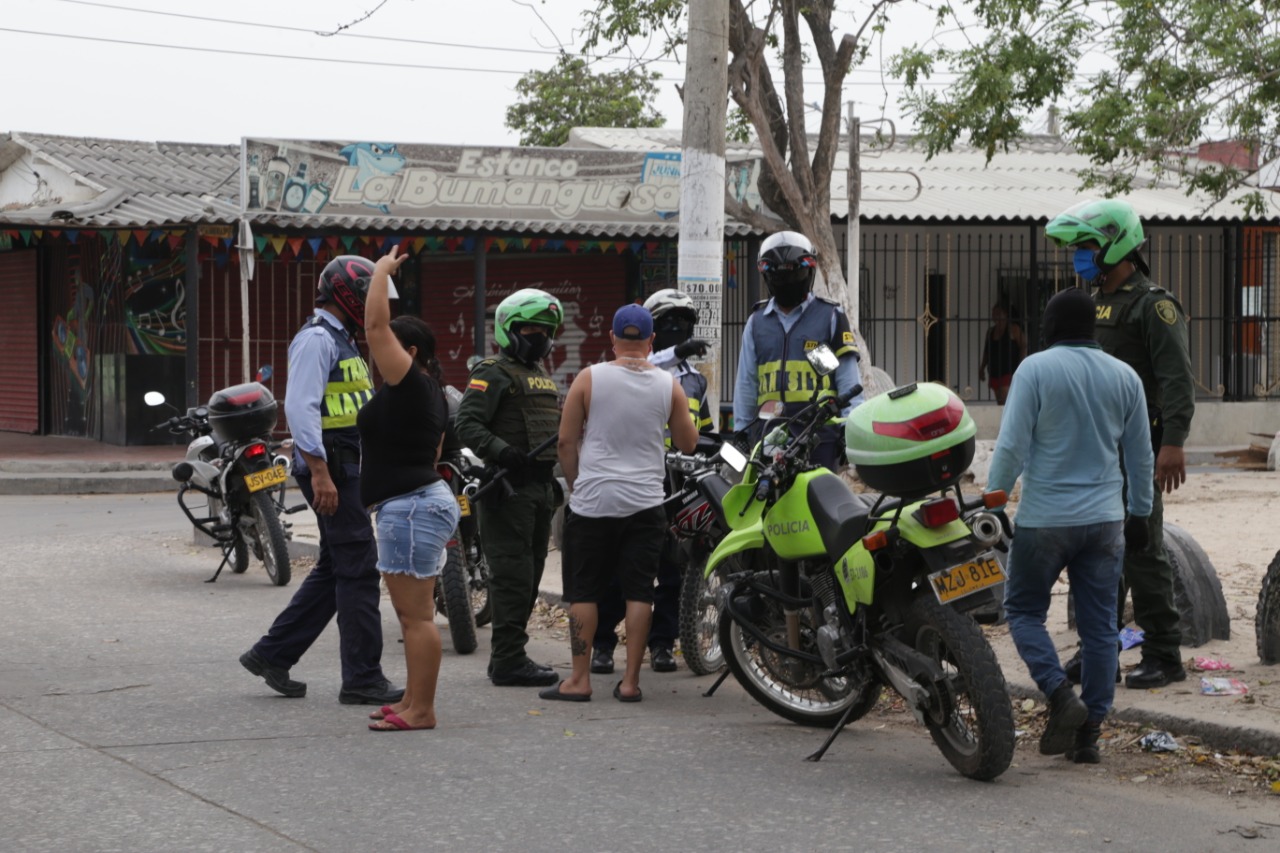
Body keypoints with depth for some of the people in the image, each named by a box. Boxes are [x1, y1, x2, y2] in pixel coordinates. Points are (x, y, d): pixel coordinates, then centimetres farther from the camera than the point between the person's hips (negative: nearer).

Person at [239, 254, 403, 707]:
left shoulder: (340, 339, 21)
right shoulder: (316, 339, -12)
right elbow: (300, 406, -22)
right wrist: (320, 473, -27)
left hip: (348, 468, 11)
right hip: (331, 469, -11)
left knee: (334, 569, 13)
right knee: (358, 570, -7)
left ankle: (272, 653, 19)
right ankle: (363, 680, -3)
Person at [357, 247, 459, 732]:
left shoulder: (408, 383, -12)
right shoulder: (429, 395, 18)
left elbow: (375, 324, -19)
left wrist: (382, 270, -9)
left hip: (410, 507, -11)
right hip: (420, 500, 11)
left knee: (416, 615, -9)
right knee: (411, 613, 16)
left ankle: (421, 711, -7)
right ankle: (413, 701, 22)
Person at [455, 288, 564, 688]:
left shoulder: (544, 377, 22)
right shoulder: (494, 372, -7)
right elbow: (467, 423, -17)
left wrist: (555, 479, 22)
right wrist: (503, 453, -30)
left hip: (540, 486, 9)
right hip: (508, 487, -9)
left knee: (530, 575, 12)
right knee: (513, 573, -11)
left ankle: (508, 655, 19)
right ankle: (508, 660, -10)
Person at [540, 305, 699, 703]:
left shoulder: (589, 379, -3)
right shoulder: (669, 385, 0)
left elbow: (566, 440, 0)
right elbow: (688, 443, 10)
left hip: (592, 501, -1)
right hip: (646, 502, 1)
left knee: (584, 590, 5)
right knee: (639, 592, 4)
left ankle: (580, 678, 5)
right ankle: (630, 681, 3)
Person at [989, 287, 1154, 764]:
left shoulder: (1036, 370, -8)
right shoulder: (1124, 376, 6)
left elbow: (1011, 446, -12)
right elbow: (1140, 456, 13)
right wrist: (1140, 513, 24)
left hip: (1044, 520, -4)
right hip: (1105, 520, 4)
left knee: (1024, 610, 10)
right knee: (1099, 626, 7)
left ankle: (1060, 694, -10)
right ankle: (1088, 733, 8)